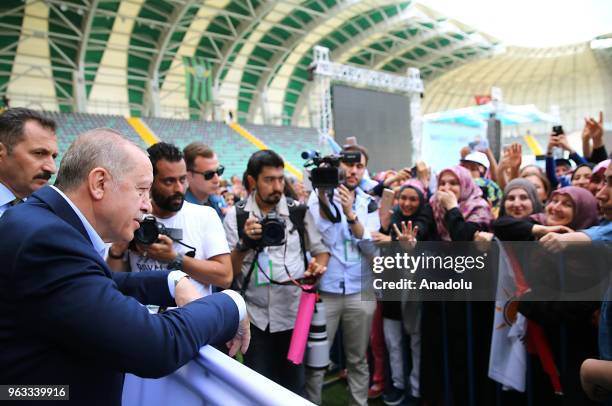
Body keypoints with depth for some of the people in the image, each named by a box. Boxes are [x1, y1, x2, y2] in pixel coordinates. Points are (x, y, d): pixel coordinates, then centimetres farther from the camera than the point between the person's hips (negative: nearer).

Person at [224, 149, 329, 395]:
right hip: (255, 317, 0)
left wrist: (317, 266, -16)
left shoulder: (299, 211, -3)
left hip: (293, 314, 1)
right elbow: (228, 271, -6)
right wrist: (244, 243, -23)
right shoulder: (236, 216, -5)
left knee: (294, 387, 14)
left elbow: (320, 250, 6)